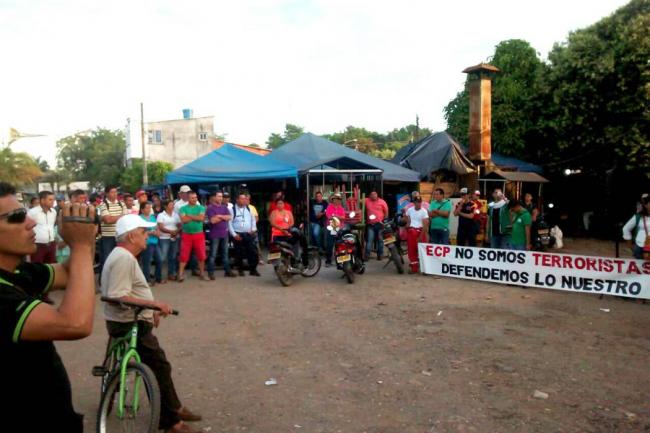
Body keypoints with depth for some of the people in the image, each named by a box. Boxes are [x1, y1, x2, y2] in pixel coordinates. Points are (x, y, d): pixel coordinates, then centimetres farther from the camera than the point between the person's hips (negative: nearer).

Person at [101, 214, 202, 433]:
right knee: (159, 367, -6)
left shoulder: (124, 256, 13)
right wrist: (154, 303, -31)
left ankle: (174, 408, 30)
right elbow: (119, 297, -30)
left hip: (134, 321, 11)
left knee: (159, 364, 18)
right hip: (129, 324, -11)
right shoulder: (124, 258, -22)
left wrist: (151, 311, 20)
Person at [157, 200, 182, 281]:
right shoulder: (161, 215, -3)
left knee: (173, 257, 9)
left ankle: (171, 274, 18)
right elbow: (161, 227, -10)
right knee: (162, 257, -7)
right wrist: (171, 232, -21)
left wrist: (176, 232, -14)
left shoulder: (176, 215, 10)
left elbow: (179, 226, 7)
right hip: (164, 239, -4)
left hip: (175, 238, 4)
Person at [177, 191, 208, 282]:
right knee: (184, 255, 0)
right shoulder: (183, 208, 2)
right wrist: (196, 217, -9)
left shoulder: (201, 208, 4)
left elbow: (201, 218, -13)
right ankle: (181, 274, 5)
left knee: (201, 255, 4)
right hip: (186, 235, -1)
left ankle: (202, 273, 17)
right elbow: (183, 220, -13)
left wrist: (189, 216, -9)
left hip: (199, 234, 1)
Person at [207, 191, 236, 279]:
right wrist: (224, 217, -4)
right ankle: (211, 273, 5)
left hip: (224, 233, 6)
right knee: (213, 254, -1)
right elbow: (213, 220, -18)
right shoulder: (210, 207, -7)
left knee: (225, 253, 13)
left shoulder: (224, 207, 11)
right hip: (215, 235, -6)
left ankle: (227, 271, 19)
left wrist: (220, 216, -14)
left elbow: (230, 217, -1)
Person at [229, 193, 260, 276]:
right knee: (239, 253, 4)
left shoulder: (248, 209, 10)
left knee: (253, 252, -2)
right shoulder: (233, 209, -5)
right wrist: (234, 234, -11)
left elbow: (253, 220, 19)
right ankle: (240, 270, 18)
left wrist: (253, 229, 5)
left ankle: (253, 269, 7)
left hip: (249, 234, 4)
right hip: (238, 235, -4)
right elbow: (229, 223, -7)